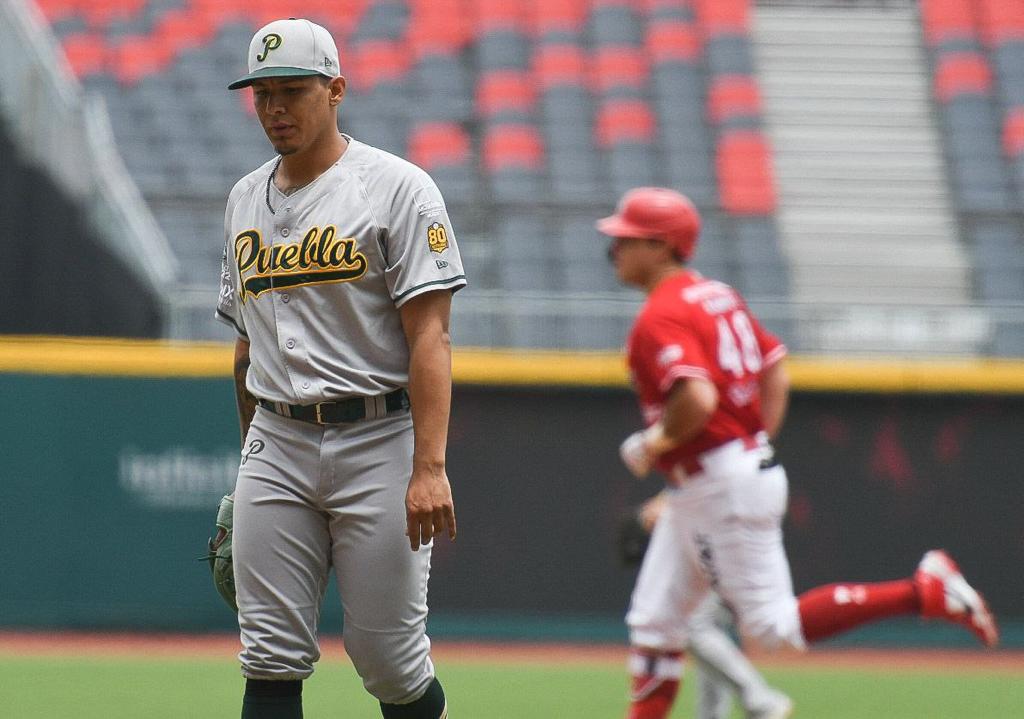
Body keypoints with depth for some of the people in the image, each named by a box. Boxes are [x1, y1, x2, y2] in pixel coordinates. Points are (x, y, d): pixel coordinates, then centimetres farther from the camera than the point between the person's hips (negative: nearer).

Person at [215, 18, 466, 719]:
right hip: (277, 445, 5)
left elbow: (430, 335, -13)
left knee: (391, 657, -3)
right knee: (272, 661, -2)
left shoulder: (397, 188, -6)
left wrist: (429, 467, -22)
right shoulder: (246, 201, 15)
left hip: (379, 442, -5)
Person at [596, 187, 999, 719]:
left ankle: (925, 592, -7)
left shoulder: (660, 318, -18)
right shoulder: (718, 296, 11)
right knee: (653, 622, 10)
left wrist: (655, 445, -17)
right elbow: (776, 369, 18)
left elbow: (698, 398, -33)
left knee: (771, 626, -5)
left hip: (722, 489, -10)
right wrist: (758, 444, 18)